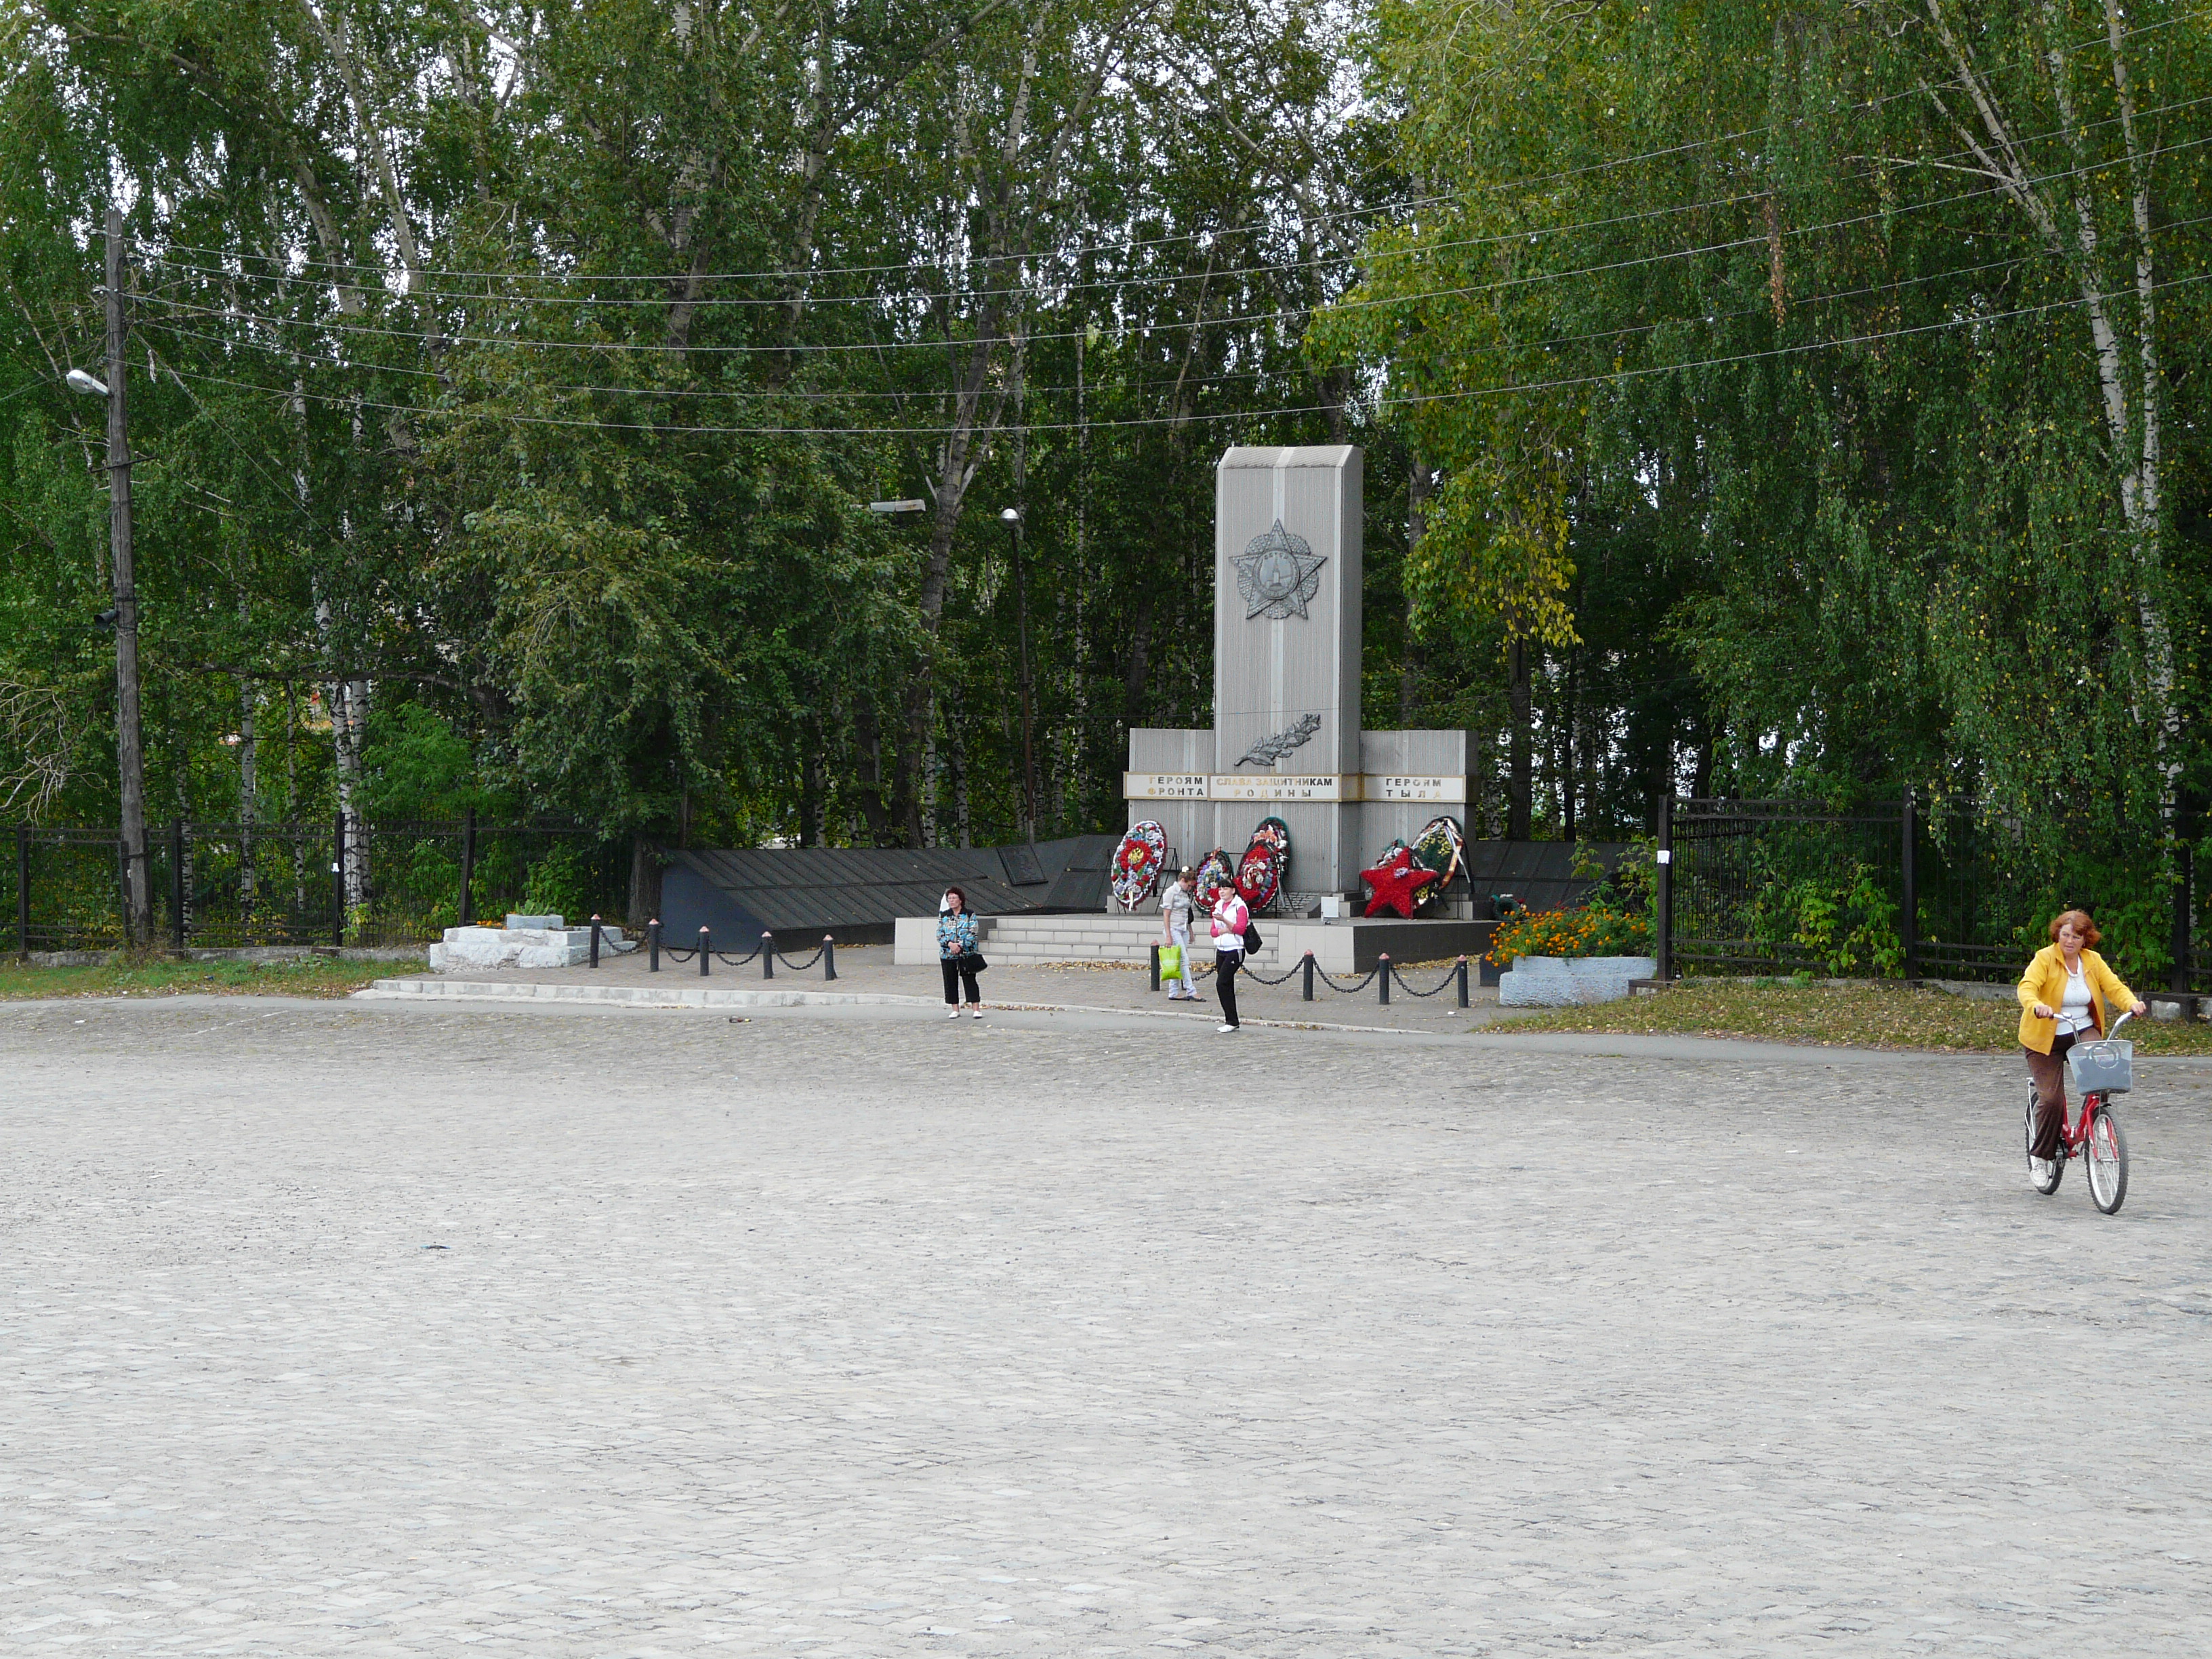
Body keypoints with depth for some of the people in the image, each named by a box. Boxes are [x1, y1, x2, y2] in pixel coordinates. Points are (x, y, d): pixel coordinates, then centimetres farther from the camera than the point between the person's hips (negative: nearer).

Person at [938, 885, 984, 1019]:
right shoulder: (943, 916, 9)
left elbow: (972, 934, -6)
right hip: (947, 955, 3)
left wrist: (960, 945, -18)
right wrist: (950, 944, -14)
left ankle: (976, 1008, -3)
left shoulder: (969, 915, 1)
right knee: (950, 982, 4)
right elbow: (939, 934, 3)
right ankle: (955, 1010, 12)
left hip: (967, 954, -3)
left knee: (970, 980, -4)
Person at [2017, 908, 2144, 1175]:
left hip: (2084, 1032, 3)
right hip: (2046, 1038, -3)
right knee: (2051, 1098, -12)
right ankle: (2041, 1156, 9)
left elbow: (2113, 986, -5)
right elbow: (2027, 987, -25)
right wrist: (2036, 1006, -48)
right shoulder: (2045, 959, -11)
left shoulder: (2093, 961, 3)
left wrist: (2131, 1003, -26)